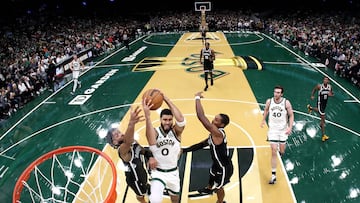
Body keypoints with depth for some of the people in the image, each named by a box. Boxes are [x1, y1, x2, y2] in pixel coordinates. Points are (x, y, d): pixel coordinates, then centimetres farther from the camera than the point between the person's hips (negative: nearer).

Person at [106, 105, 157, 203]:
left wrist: (151, 157, -23)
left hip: (141, 171, 7)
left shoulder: (133, 141, -11)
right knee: (141, 195, 23)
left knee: (146, 187, 35)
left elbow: (144, 151, 2)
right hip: (134, 178, -7)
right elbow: (127, 142, -60)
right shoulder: (122, 150, -36)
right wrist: (131, 123, -81)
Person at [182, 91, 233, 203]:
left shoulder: (218, 133, -35)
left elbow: (201, 117, -43)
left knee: (218, 187, 17)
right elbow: (202, 144, 8)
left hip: (224, 168, -9)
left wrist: (197, 98, -35)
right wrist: (185, 150, 4)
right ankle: (209, 189, 67)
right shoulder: (215, 134, -4)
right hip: (218, 164, 9)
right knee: (211, 177, 35)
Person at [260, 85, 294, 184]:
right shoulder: (269, 101, -9)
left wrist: (290, 127, -16)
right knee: (274, 152, -6)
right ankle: (273, 175, 1)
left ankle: (282, 149, 53)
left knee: (282, 151, 12)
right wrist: (263, 120, 17)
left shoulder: (286, 102, -13)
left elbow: (291, 115, -5)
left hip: (283, 129, 0)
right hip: (272, 129, 0)